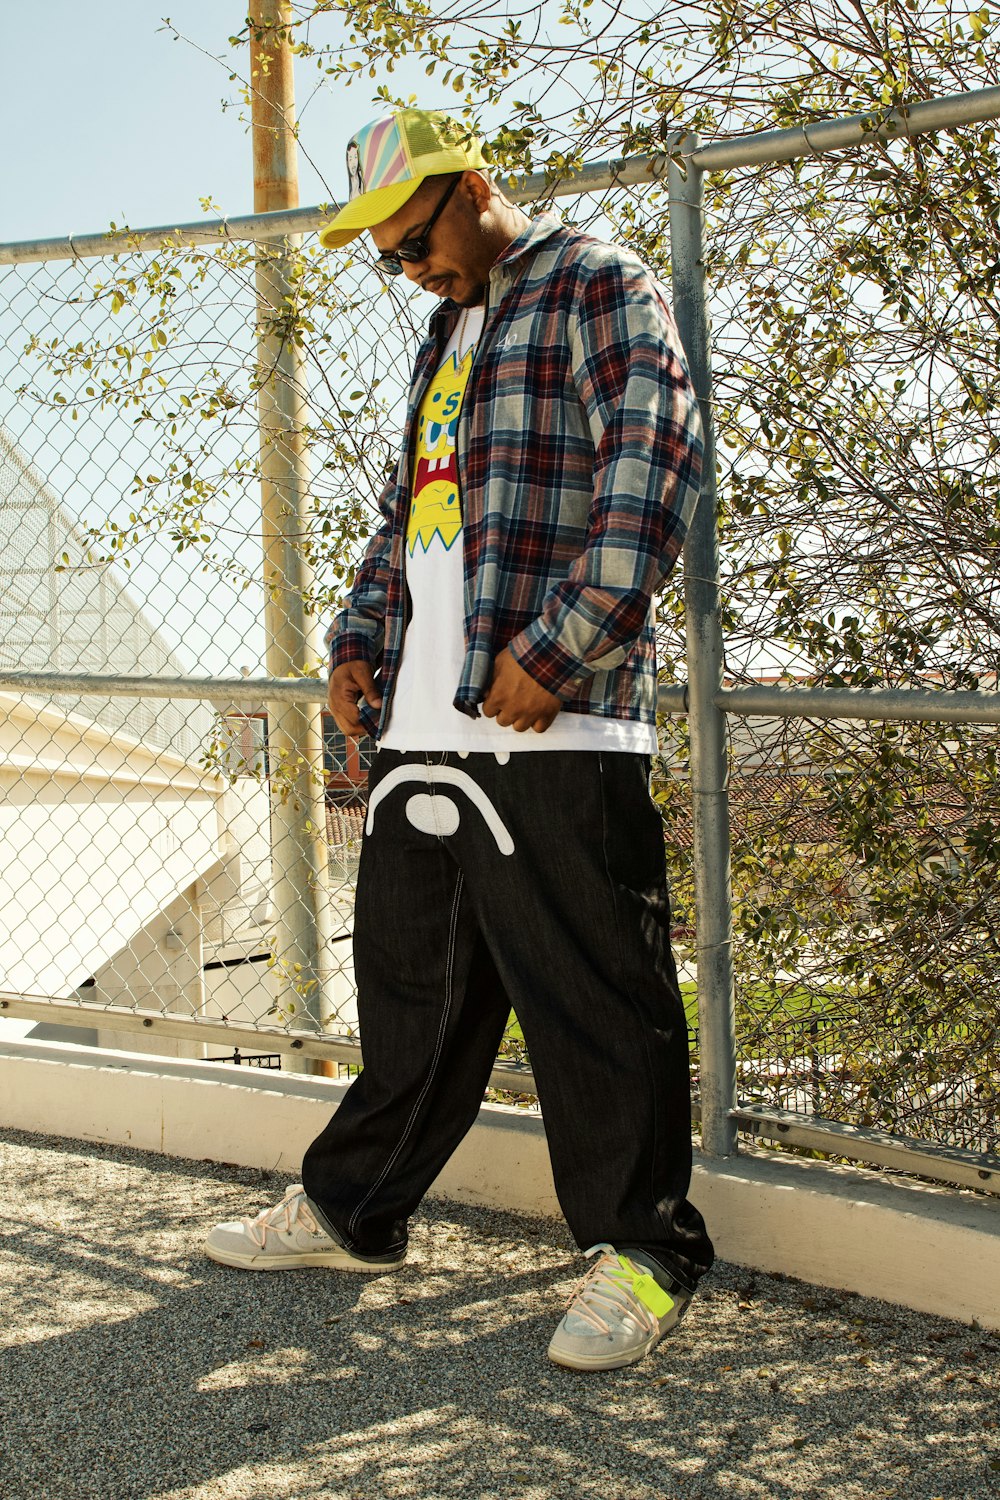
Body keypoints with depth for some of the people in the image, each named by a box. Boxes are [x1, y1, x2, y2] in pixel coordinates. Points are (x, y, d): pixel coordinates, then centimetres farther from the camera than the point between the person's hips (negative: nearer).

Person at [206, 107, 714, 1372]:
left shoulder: (596, 289, 0)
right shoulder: (451, 334, 26)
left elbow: (654, 465, -14)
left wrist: (558, 649, -18)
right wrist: (359, 642, 16)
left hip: (553, 735, -8)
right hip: (422, 728, 8)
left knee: (595, 1003, -2)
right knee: (408, 985, 15)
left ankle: (641, 1250, 10)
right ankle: (353, 1211, 28)